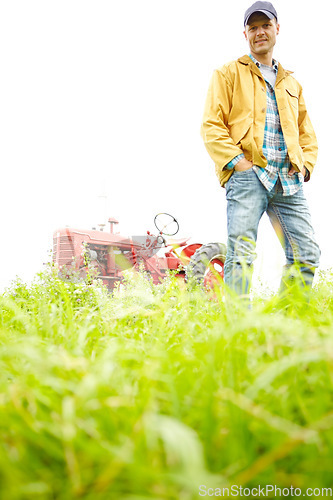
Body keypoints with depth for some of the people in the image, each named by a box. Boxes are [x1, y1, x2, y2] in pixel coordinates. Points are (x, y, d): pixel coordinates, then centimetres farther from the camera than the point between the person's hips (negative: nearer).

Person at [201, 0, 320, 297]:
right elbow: (212, 125, 1)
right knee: (242, 254, -16)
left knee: (307, 255, -4)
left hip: (288, 180, 5)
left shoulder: (291, 83, 27)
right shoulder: (229, 74, 12)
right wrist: (236, 160, -12)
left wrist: (305, 164, 10)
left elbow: (307, 133, 29)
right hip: (248, 173, -5)